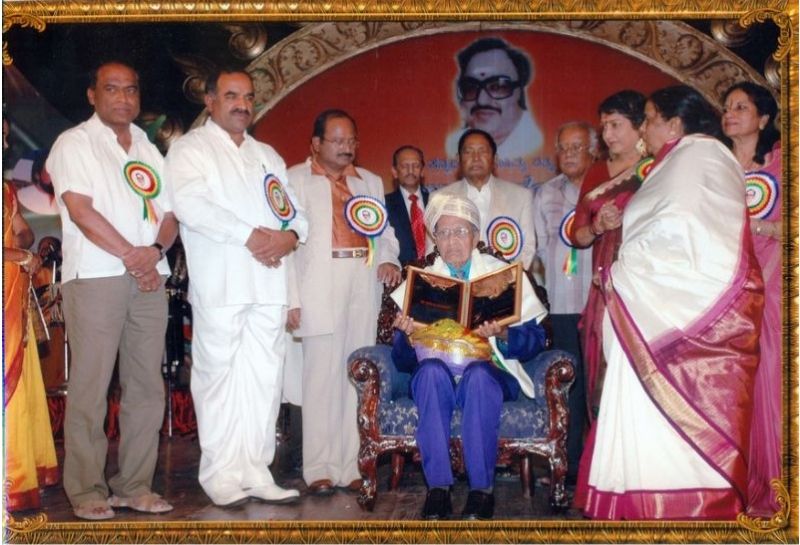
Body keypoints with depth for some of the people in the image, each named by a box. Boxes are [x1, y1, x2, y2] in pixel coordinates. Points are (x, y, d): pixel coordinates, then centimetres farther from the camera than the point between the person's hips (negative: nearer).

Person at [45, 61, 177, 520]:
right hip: (95, 277, -5)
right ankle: (87, 491, 3)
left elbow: (169, 216, 14)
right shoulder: (74, 143, 4)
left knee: (147, 387, 4)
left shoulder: (149, 151, 20)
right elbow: (81, 210, -8)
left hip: (150, 279, 5)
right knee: (90, 388, -5)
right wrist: (130, 254, -10)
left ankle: (136, 486, 12)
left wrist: (154, 251, -6)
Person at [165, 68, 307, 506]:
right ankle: (221, 475, 3)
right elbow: (190, 204, -12)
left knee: (264, 378, 4)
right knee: (219, 376, -4)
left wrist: (290, 234, -6)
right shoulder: (190, 148, 6)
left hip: (269, 284, 5)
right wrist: (249, 236, -15)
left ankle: (255, 470, 11)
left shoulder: (268, 156, 25)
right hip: (220, 285, -5)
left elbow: (295, 209, 18)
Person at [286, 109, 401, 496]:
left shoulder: (371, 182, 22)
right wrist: (291, 299, -8)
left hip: (364, 290, 4)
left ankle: (351, 467, 10)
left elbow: (385, 231, 20)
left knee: (357, 378, 4)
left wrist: (390, 259, -3)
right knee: (322, 377, -6)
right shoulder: (295, 179, 6)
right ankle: (319, 470, 2)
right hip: (320, 292, -4)